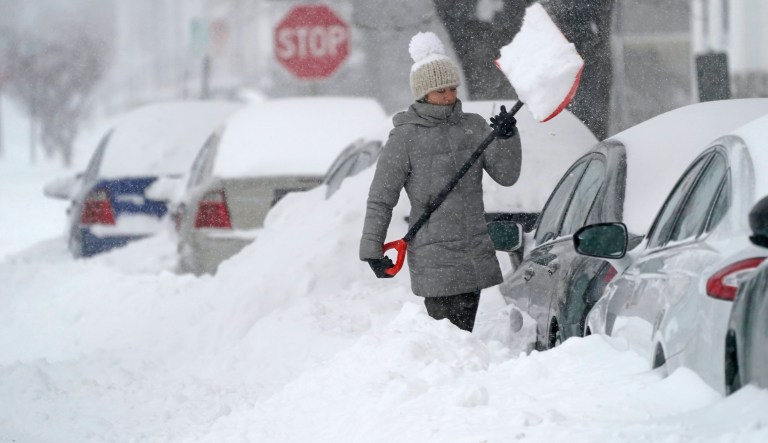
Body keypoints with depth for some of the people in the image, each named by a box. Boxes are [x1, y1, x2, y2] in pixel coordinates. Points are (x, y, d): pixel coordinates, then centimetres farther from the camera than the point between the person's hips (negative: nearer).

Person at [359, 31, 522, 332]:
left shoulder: (473, 126, 9)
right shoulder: (405, 138, -4)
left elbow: (506, 175, 4)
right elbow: (380, 200, 0)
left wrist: (507, 138, -13)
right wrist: (372, 249, -3)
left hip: (476, 256, 5)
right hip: (434, 259, -5)